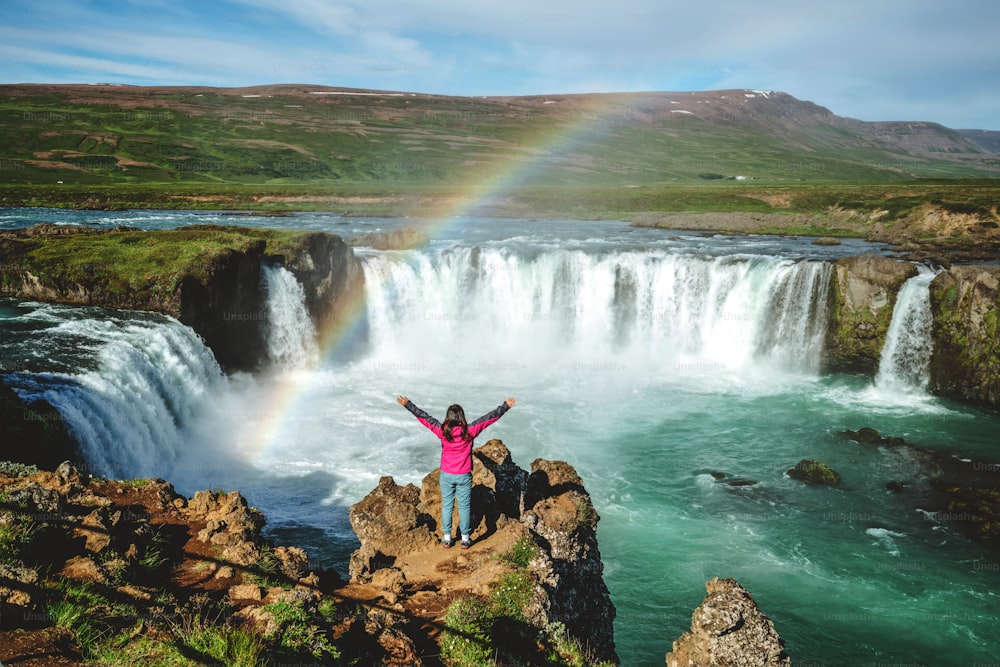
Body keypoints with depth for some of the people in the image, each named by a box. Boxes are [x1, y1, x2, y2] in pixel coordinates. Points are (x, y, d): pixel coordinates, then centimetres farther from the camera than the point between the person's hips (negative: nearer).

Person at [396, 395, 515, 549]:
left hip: (446, 475, 1)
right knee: (464, 507, 10)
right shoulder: (469, 431, -13)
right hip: (464, 476, -1)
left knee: (447, 506, 13)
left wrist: (407, 404, 3)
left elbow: (424, 417, -5)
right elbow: (489, 418, -7)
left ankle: (447, 538, 20)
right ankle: (465, 539, 18)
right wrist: (506, 406, 0)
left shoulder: (442, 431, -12)